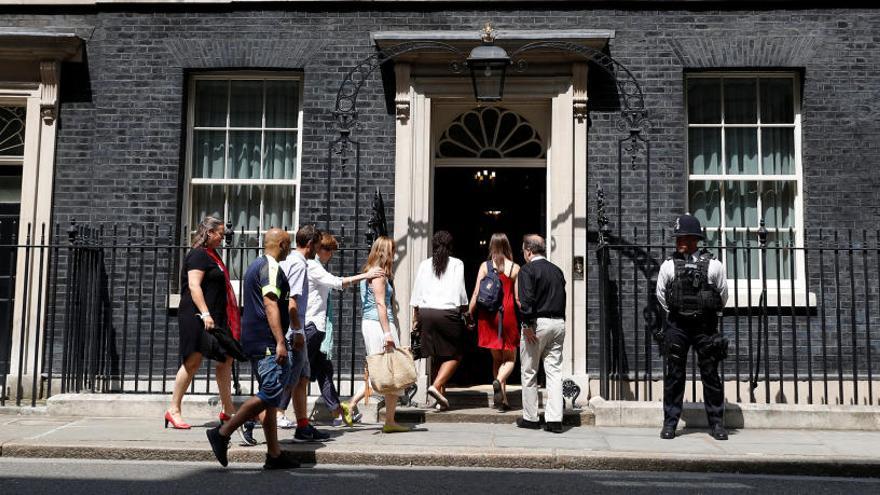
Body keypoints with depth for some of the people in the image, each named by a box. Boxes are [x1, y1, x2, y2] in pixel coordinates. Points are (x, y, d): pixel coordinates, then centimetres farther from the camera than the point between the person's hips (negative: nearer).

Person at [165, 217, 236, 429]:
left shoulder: (211, 255, 19)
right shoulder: (198, 255, -10)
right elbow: (194, 286, -20)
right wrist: (205, 314, -27)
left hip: (214, 318, 10)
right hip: (197, 317, -10)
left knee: (225, 360, 9)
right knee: (193, 361, -7)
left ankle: (228, 410, 15)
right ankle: (174, 410, 2)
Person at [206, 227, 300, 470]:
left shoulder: (256, 266, 22)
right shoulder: (271, 266, -9)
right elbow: (270, 304, -20)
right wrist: (281, 342, -25)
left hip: (255, 341, 11)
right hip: (268, 342, -11)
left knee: (270, 396, 9)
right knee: (270, 393, -12)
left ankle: (274, 454, 10)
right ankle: (223, 433, -11)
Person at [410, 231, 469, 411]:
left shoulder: (424, 264, 9)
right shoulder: (456, 264, 0)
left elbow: (416, 292, 8)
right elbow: (460, 292, -4)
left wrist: (415, 317, 13)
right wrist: (464, 311, 9)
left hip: (426, 313, 4)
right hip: (448, 313, -4)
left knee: (438, 355, 14)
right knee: (455, 355, 7)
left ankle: (442, 396, 15)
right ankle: (436, 385, -13)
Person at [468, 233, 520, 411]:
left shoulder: (485, 266, 1)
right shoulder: (515, 268, -1)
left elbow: (476, 293, -2)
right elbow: (518, 298, -1)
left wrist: (469, 315, 6)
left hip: (488, 316, 2)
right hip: (508, 314, -2)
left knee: (496, 358, 14)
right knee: (510, 359, 10)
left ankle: (502, 399, 11)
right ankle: (498, 381, -21)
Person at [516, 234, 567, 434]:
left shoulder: (527, 270, -6)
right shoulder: (557, 270, 13)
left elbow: (526, 300, -17)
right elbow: (562, 298, 13)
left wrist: (528, 325, -15)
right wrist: (558, 318, 14)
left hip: (537, 322, -5)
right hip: (558, 322, 6)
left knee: (529, 372, 7)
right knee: (554, 371, 5)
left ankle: (530, 418, 12)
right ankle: (555, 420, 1)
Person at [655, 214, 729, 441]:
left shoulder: (713, 266, -1)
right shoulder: (668, 266, 1)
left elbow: (722, 296, 11)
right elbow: (661, 295, 13)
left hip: (705, 326, -1)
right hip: (676, 326, 1)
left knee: (710, 374, 4)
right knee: (674, 374, 2)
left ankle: (716, 423, 14)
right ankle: (670, 423, 9)